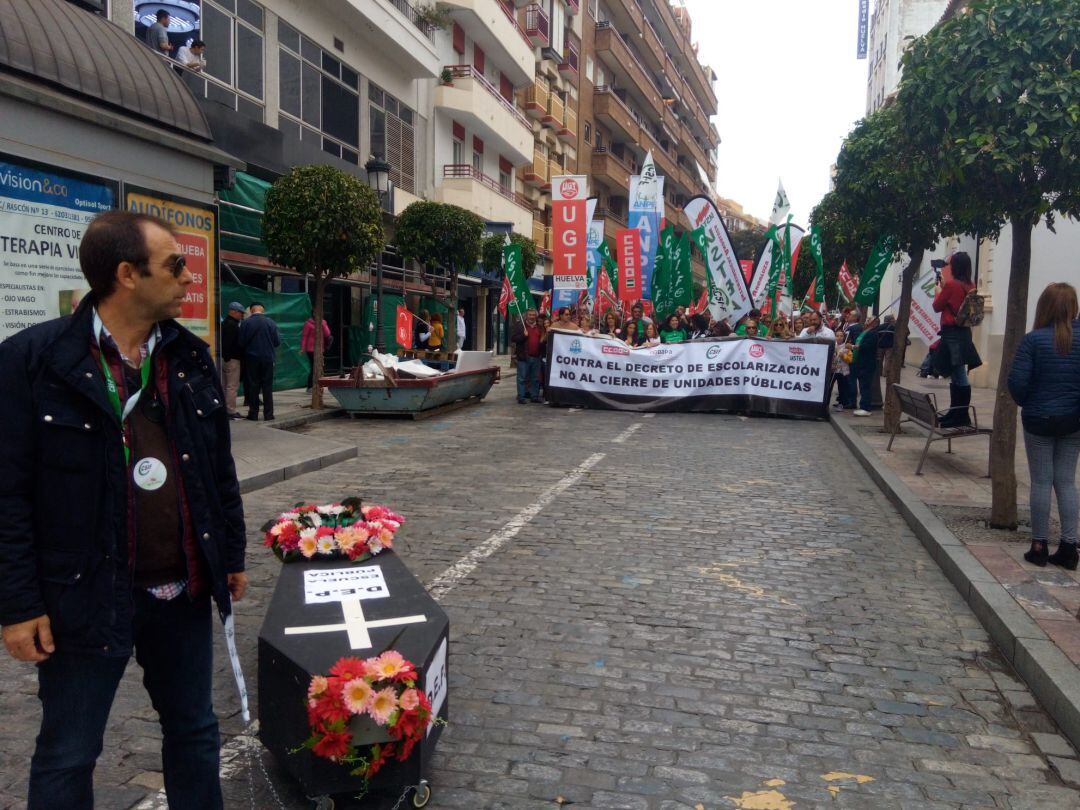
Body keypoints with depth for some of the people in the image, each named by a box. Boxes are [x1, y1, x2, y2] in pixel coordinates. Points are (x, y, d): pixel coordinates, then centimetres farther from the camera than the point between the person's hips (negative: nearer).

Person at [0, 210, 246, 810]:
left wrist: (232, 557, 13)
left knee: (194, 732, 18)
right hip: (85, 596, -4)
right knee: (66, 758, 12)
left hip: (184, 590, 5)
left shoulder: (191, 357, 5)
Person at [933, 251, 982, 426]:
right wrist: (944, 287, 24)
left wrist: (937, 291, 16)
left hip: (952, 333, -8)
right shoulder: (970, 286, 9)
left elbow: (937, 307, -1)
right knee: (956, 375, 15)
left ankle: (962, 416, -6)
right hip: (964, 332, 8)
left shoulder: (951, 285, -13)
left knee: (959, 375, -8)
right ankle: (955, 413, 23)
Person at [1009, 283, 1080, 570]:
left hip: (1039, 420, -3)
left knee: (1041, 482, 5)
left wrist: (1026, 403, 4)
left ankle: (1039, 546, 10)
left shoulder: (1034, 339, -13)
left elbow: (1017, 381, -15)